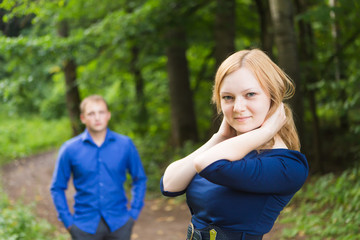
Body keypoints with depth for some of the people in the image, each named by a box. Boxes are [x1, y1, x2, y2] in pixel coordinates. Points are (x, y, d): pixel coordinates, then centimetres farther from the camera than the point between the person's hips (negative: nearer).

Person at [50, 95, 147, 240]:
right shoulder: (70, 149, -3)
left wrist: (134, 213, 2)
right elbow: (57, 188, 4)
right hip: (84, 226, -1)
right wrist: (68, 221, -2)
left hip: (119, 224, 1)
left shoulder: (125, 144, 0)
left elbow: (140, 180, 9)